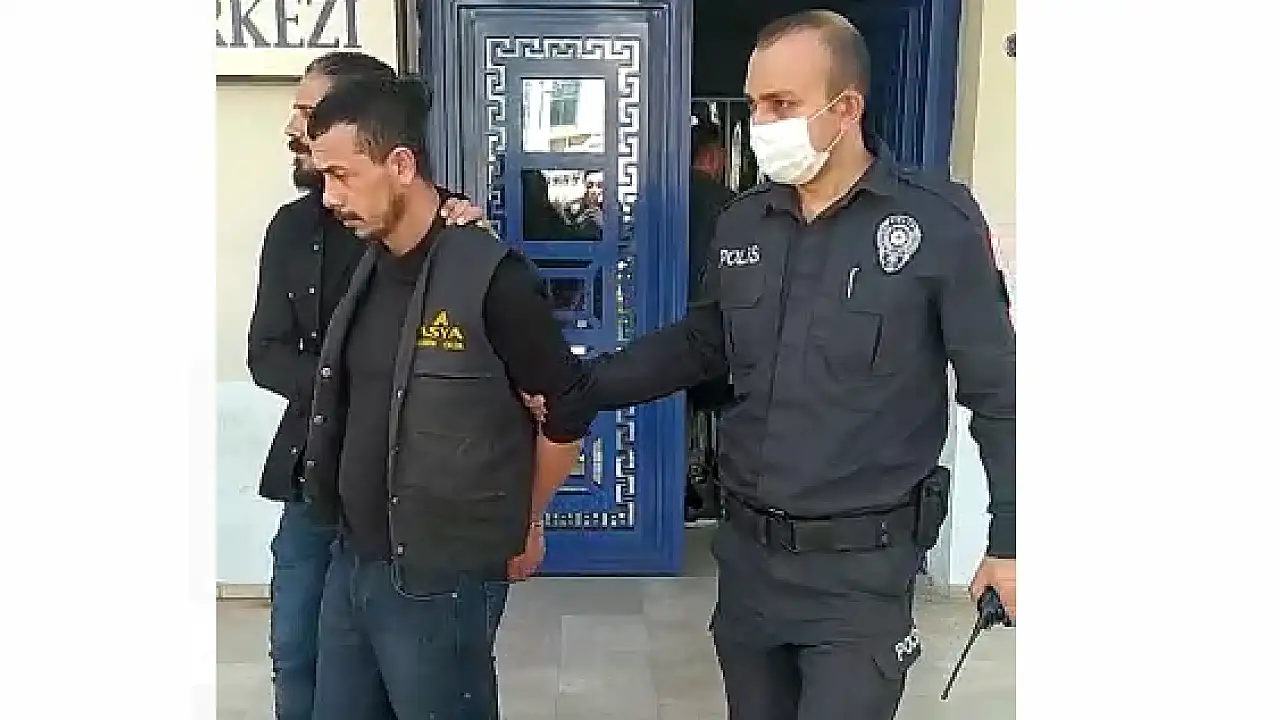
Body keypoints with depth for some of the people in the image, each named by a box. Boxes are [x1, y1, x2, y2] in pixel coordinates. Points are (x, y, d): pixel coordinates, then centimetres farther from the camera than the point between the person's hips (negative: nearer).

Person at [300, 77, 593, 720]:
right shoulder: (365, 268, 5)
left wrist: (524, 523, 3)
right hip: (350, 560, 7)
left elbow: (567, 410, -10)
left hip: (436, 577, -7)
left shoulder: (490, 277, -17)